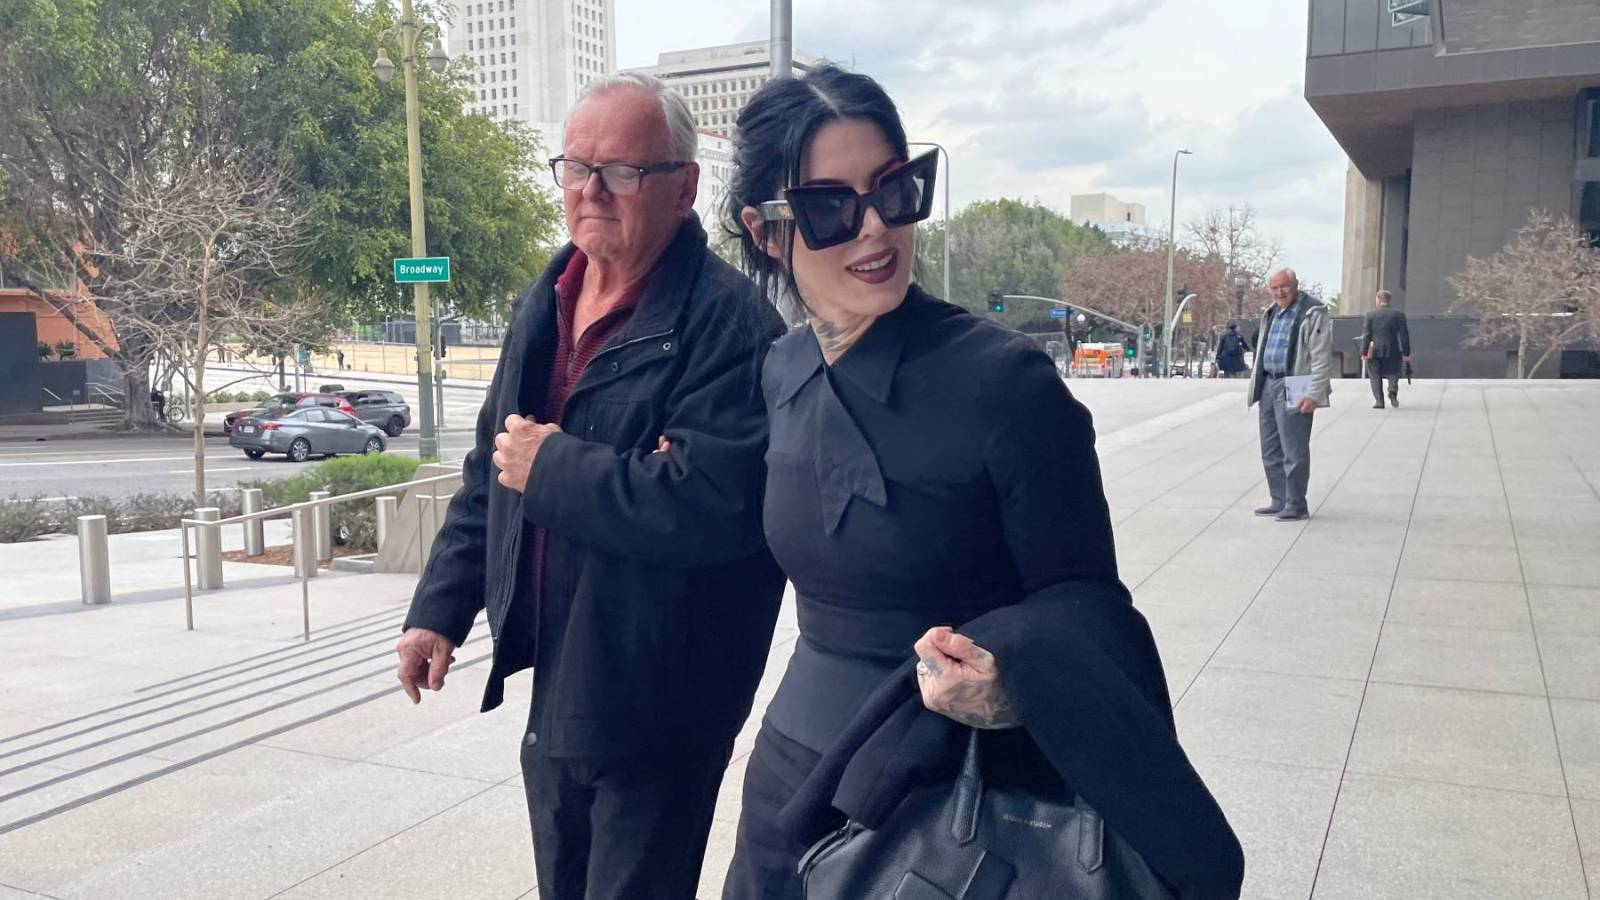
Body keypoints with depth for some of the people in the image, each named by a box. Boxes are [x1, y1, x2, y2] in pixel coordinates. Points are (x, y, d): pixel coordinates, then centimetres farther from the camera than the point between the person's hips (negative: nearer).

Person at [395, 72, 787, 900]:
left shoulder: (727, 322, -19)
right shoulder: (540, 307, 8)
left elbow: (718, 503, -32)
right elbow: (491, 474, 15)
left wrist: (554, 467, -21)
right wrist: (440, 607, 9)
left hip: (655, 708, -8)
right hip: (552, 691, 8)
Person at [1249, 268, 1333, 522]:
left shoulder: (1313, 313, -9)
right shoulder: (1272, 314, 17)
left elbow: (1322, 357, -14)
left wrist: (1315, 394, -19)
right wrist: (1257, 387, 19)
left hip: (1293, 389, -8)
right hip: (1269, 386, 8)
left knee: (1293, 451, -5)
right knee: (1271, 450, 12)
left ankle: (1296, 505, 3)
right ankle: (1279, 501, 21)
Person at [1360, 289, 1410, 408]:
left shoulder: (1370, 315, -2)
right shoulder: (1398, 314, 1)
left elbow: (1366, 335, -5)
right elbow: (1404, 334, 0)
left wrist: (1364, 352, -4)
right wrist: (1406, 352, 4)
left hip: (1374, 350, -1)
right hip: (1392, 350, 1)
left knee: (1376, 376, 8)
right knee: (1393, 373, 16)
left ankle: (1379, 401, 2)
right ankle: (1393, 391, -11)